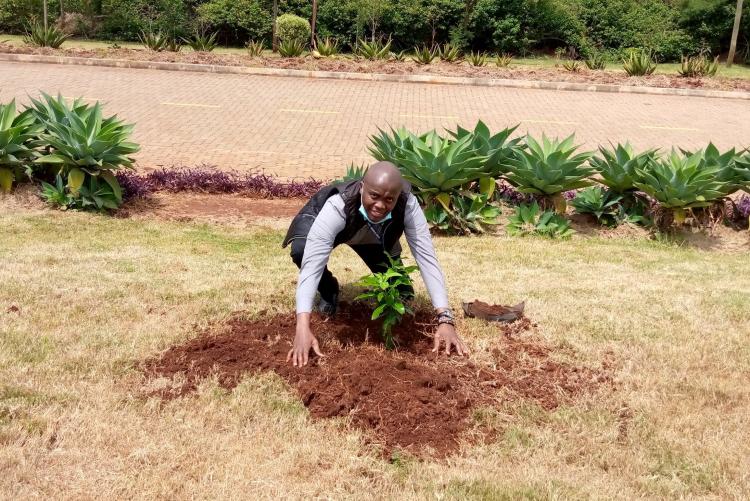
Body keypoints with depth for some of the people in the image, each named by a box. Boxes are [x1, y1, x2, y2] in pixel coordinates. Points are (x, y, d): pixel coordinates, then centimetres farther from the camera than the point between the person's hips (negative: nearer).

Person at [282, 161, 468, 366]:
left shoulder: (408, 206, -36)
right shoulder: (337, 207, -44)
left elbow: (427, 258, -38)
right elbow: (311, 264, -51)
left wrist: (445, 319, -48)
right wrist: (303, 328, -62)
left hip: (372, 237, 2)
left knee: (401, 293, -13)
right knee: (301, 251, -35)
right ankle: (328, 291, -2)